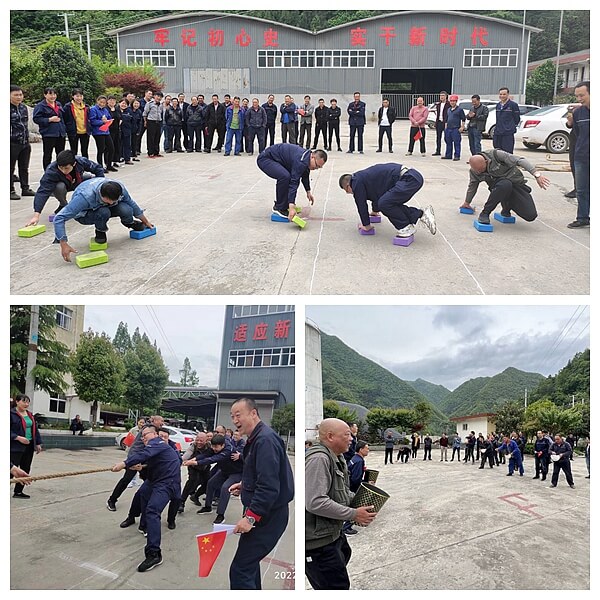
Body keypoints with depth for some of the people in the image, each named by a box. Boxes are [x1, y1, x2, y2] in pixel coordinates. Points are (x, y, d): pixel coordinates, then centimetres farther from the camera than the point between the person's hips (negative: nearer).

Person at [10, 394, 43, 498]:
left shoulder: (30, 415, 14)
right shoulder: (12, 414, -9)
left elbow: (35, 430, 20)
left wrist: (38, 443, 16)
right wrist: (18, 437, -22)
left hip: (29, 447, 8)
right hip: (16, 447, -8)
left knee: (25, 470, 11)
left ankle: (18, 491, 21)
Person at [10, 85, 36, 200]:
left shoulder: (24, 107, 11)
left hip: (25, 143, 7)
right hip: (13, 143, -7)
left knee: (24, 168, 15)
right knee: (10, 168, 2)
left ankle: (25, 188, 24)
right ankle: (11, 191, 7)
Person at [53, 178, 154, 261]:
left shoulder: (120, 188, -28)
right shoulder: (85, 197, -42)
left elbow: (131, 203, -5)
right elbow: (59, 218, -41)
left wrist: (145, 222, 7)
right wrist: (64, 245, -45)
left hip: (105, 208, 4)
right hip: (84, 214, -4)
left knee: (126, 210, -27)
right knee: (104, 212, -38)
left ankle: (129, 223, 9)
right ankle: (100, 231, -5)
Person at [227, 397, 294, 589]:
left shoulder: (265, 440, -21)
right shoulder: (256, 438, 12)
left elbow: (269, 485, -28)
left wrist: (251, 517, -28)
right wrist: (245, 485, 12)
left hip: (267, 516, -11)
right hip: (260, 514, 11)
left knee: (240, 569, -11)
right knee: (250, 562, 22)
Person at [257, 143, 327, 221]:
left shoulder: (307, 156, 2)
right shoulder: (301, 161, -29)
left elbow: (305, 175, 23)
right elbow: (294, 182, -34)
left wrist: (308, 191, 26)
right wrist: (291, 207, -38)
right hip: (265, 159, -10)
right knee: (285, 177, -30)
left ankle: (279, 203, 17)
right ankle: (279, 208, -14)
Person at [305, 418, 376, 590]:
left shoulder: (337, 458, 12)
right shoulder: (318, 459, -23)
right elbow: (315, 502, -30)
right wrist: (354, 514, -21)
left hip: (334, 534, 11)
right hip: (319, 542, -11)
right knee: (338, 587, -4)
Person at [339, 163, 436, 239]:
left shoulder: (357, 182, -3)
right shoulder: (364, 177, 26)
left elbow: (361, 204, 1)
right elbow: (378, 193, 43)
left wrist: (366, 225, 14)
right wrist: (375, 210, 59)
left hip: (409, 179, -10)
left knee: (385, 203, -16)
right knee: (391, 205, 15)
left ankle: (407, 227, -3)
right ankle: (422, 214, 12)